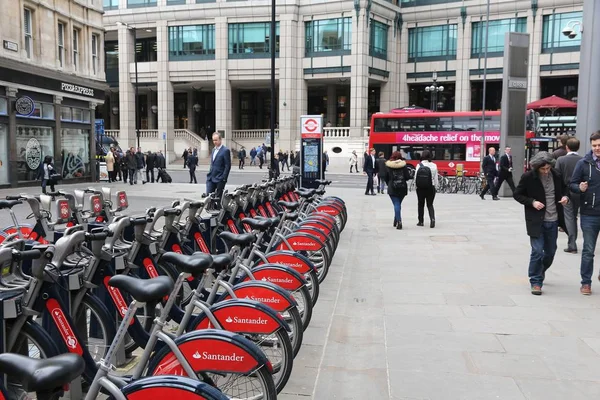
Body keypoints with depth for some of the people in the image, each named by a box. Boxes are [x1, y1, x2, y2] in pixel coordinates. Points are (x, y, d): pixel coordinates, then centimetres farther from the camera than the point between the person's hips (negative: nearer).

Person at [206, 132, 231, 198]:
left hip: (219, 179, -7)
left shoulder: (225, 150, -9)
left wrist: (224, 178, -17)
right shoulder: (213, 150, 16)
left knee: (218, 197, 0)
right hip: (210, 178, 7)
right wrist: (209, 175, 14)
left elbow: (228, 166, -13)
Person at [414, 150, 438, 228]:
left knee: (420, 204, 13)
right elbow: (435, 178, -2)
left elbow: (415, 177, -8)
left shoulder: (419, 165, -9)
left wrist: (416, 186, 4)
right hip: (430, 188, 0)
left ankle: (421, 221, 19)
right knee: (430, 205, 10)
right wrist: (435, 187, 9)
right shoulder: (433, 165, -6)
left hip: (420, 188, 0)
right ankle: (432, 218, -12)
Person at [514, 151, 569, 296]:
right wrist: (532, 202, -17)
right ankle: (536, 282, 4)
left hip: (553, 220, 5)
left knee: (550, 252, 15)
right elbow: (517, 194, -3)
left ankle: (540, 273, 41)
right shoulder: (528, 177, -10)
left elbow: (563, 189, 18)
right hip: (536, 221, -4)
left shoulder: (556, 175, 1)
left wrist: (565, 196, -4)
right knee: (537, 251, -8)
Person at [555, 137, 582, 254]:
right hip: (578, 192, 3)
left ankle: (572, 245, -4)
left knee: (569, 217, 1)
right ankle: (572, 242, 26)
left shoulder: (561, 159, -9)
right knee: (574, 217, 17)